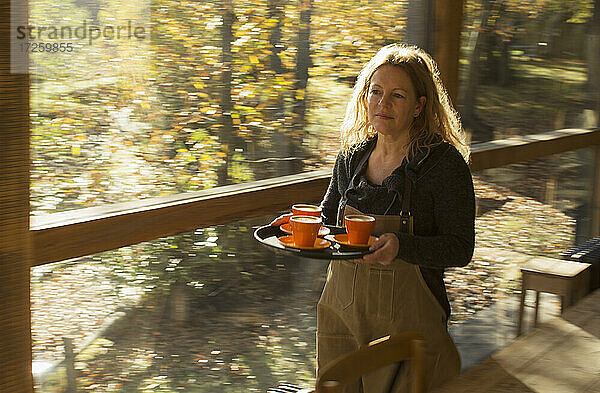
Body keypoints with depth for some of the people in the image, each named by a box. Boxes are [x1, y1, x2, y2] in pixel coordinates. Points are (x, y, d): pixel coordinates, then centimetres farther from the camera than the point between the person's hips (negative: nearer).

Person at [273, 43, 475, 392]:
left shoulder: (444, 162, -12)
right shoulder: (352, 157, 5)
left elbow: (461, 249, -14)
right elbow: (329, 219, 18)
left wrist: (401, 246, -29)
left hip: (406, 318, -5)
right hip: (341, 309, 5)